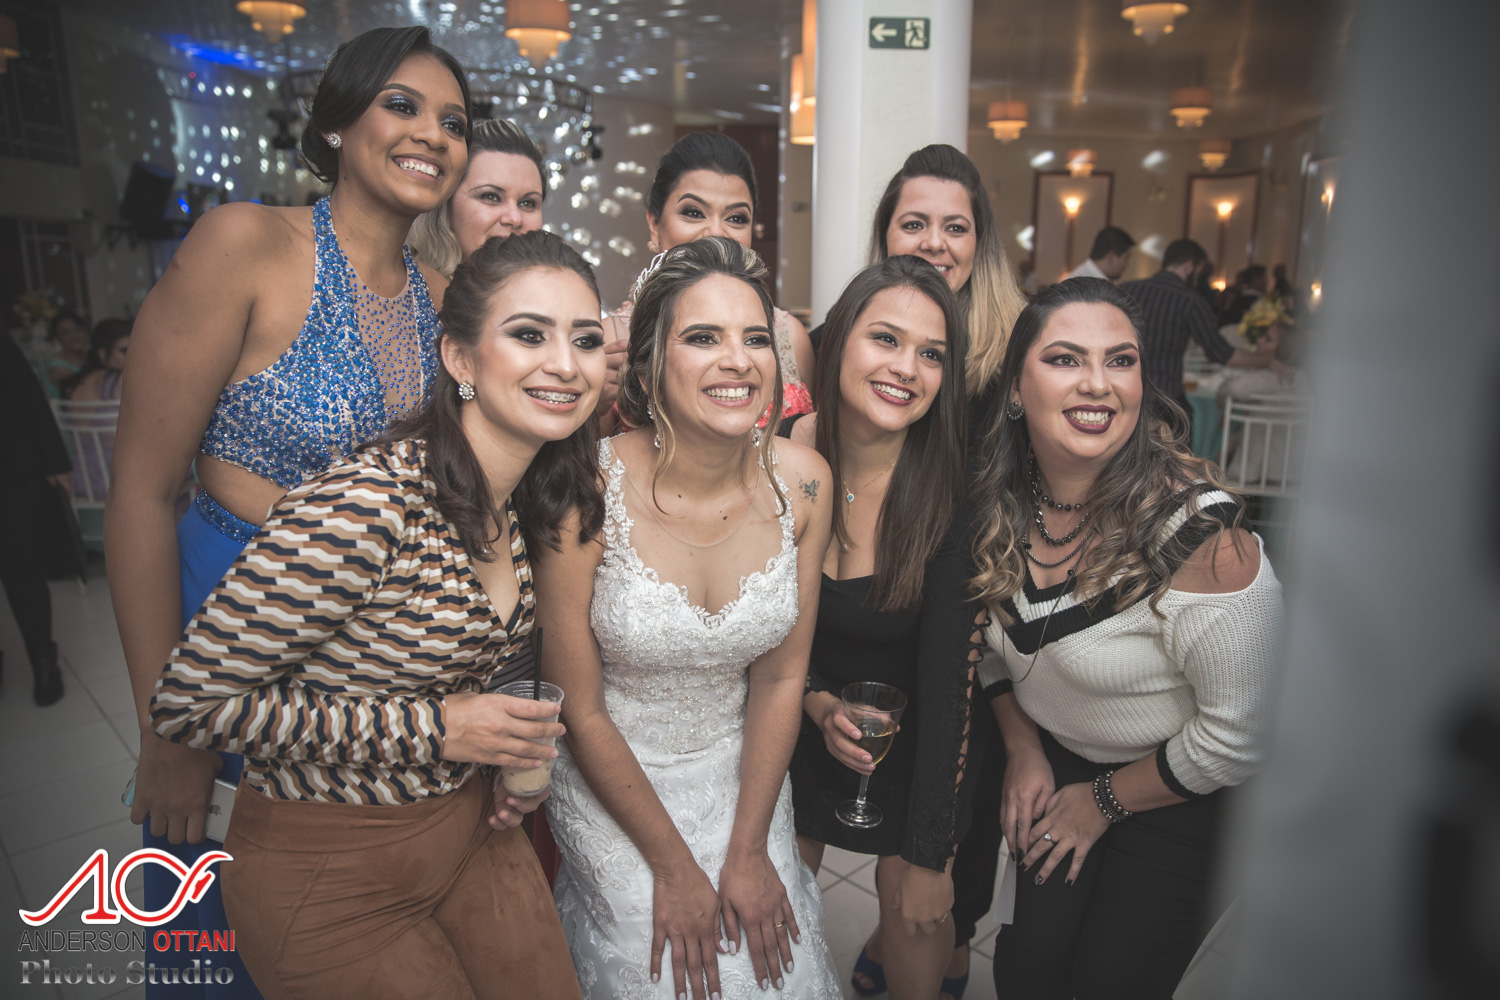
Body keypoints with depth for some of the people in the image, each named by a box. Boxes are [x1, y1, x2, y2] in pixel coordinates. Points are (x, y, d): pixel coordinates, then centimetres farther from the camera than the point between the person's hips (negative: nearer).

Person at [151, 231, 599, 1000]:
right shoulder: (364, 505, -28)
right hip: (328, 874, -6)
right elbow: (189, 700, -23)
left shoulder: (524, 502, -2)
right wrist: (431, 729, -23)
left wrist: (509, 744, -3)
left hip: (470, 823, 7)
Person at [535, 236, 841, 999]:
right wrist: (675, 868, -8)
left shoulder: (801, 481, -14)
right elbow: (579, 709, -15)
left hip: (743, 773, 3)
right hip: (612, 785, -3)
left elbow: (781, 677, -5)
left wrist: (748, 850, -3)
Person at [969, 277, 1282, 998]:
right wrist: (1023, 748, 0)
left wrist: (1104, 801, -11)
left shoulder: (1198, 534, -30)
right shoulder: (998, 504, -13)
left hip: (1179, 801, -4)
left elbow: (1238, 735, -22)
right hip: (1053, 764, 5)